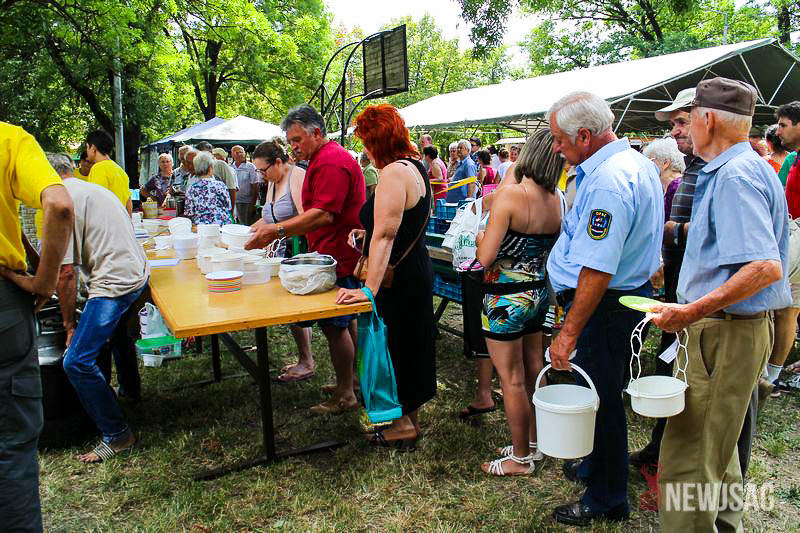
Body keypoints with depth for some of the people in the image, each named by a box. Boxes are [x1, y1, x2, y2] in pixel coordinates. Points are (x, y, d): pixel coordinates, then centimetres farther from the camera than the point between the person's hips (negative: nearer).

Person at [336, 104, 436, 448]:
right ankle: (410, 415, 35)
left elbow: (385, 236, -28)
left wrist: (370, 289, -31)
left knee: (393, 345, 4)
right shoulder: (415, 166, 10)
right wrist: (368, 233, 9)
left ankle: (402, 423, 19)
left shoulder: (394, 173, -21)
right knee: (410, 343, 19)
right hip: (417, 269, 10)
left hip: (399, 278, -10)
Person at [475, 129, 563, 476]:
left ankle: (520, 458, 19)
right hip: (538, 292, 8)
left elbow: (486, 257, -22)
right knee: (534, 373, 19)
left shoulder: (509, 196, -21)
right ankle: (534, 444, 35)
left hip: (506, 298, -7)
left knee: (512, 380, 5)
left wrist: (480, 238, -3)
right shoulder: (557, 201, 0)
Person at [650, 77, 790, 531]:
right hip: (730, 327, 11)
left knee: (688, 457, -4)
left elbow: (766, 268, -28)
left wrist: (692, 311, -28)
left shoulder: (734, 176, -19)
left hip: (726, 333, -11)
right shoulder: (747, 167, 14)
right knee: (715, 446, 25)